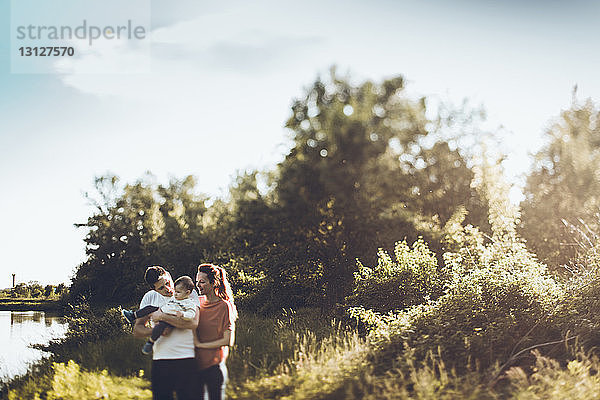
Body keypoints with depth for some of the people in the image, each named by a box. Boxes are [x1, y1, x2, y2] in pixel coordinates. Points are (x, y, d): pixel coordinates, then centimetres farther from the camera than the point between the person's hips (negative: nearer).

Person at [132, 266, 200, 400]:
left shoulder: (189, 294, 0)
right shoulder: (150, 297, 9)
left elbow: (193, 323, -16)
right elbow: (137, 330, 9)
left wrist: (162, 316, -12)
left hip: (186, 359, -3)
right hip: (160, 360, 3)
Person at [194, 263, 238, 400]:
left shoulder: (224, 306, -7)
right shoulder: (197, 302, 11)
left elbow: (228, 341, -11)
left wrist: (200, 345, -8)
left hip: (213, 366, -5)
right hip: (196, 364, 5)